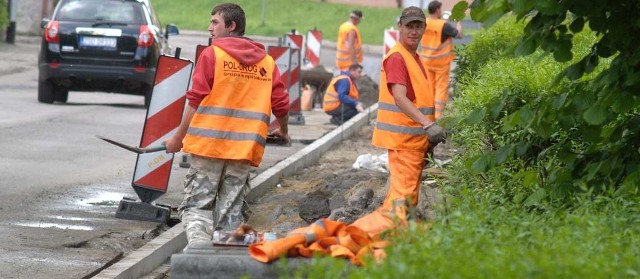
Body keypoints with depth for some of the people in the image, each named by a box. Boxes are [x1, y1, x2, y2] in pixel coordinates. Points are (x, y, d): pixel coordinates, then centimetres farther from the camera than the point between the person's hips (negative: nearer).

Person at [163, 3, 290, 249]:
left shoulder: (212, 55, -3)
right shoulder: (267, 62, 10)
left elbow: (195, 102, -5)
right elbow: (281, 105, 11)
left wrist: (178, 138, 4)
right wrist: (283, 132, 32)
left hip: (208, 145, -4)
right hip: (244, 150, 4)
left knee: (197, 206, -1)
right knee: (231, 212, 9)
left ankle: (199, 246, -23)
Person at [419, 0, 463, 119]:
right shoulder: (444, 25, -19)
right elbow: (459, 35, -10)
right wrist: (458, 24, 9)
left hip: (427, 60, 5)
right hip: (441, 62, -5)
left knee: (429, 86, 14)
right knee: (441, 87, 2)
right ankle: (438, 113, -3)